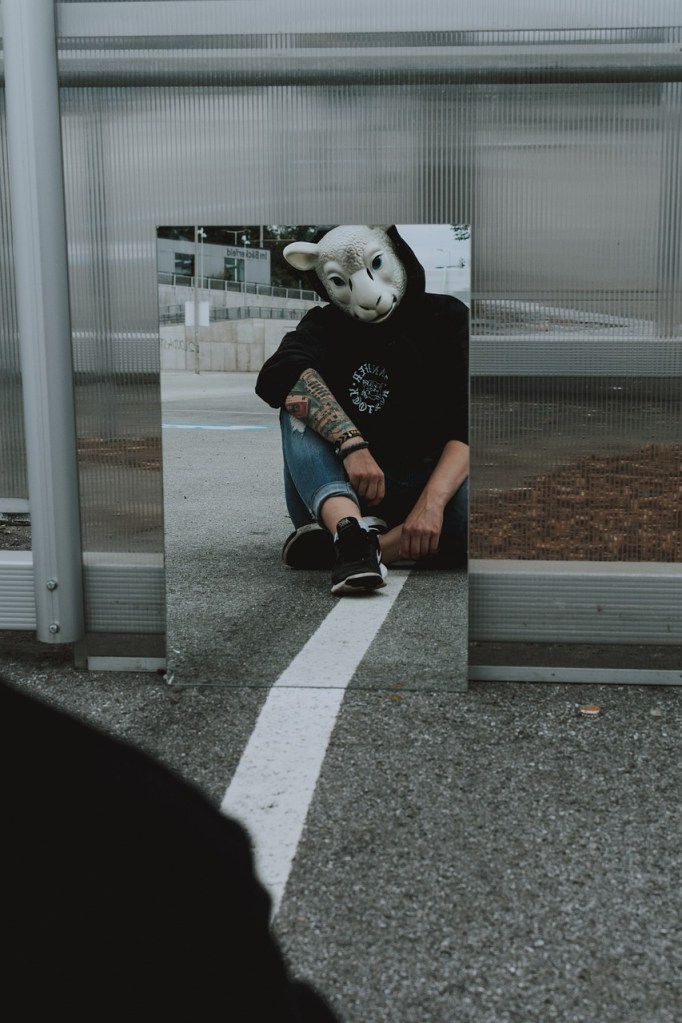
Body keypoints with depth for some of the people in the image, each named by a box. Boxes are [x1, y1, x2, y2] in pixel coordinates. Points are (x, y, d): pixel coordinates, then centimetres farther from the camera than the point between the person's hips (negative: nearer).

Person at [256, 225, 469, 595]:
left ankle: (333, 545, -35)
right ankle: (351, 531, -45)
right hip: (341, 489, 1)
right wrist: (351, 443, -36)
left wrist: (432, 499, -27)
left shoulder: (447, 318, 3)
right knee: (300, 404, -23)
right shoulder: (325, 326, 4)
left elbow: (467, 424, -11)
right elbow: (280, 373, -21)